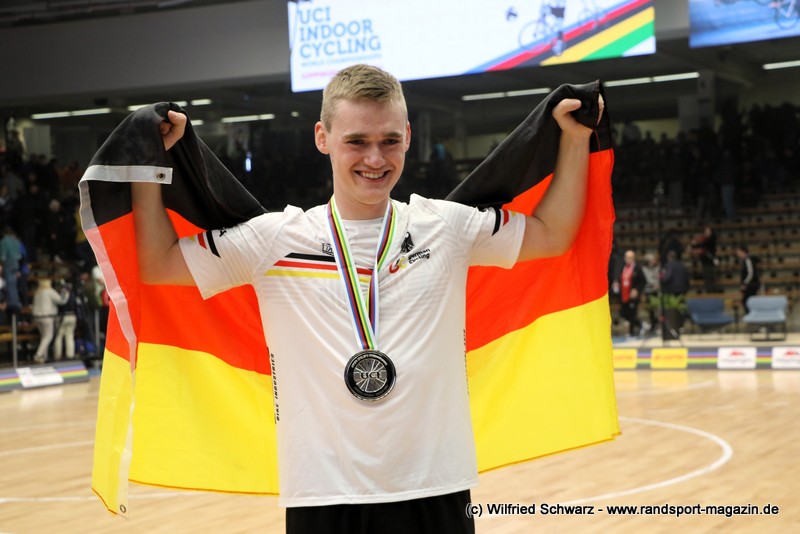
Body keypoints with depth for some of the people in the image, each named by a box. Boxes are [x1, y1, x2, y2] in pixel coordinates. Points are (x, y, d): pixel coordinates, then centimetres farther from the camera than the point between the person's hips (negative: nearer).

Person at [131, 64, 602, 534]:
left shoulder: (448, 228, 4)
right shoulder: (275, 240, 0)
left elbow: (554, 233, 14)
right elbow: (156, 263, 5)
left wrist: (576, 138, 8)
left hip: (435, 491, 1)